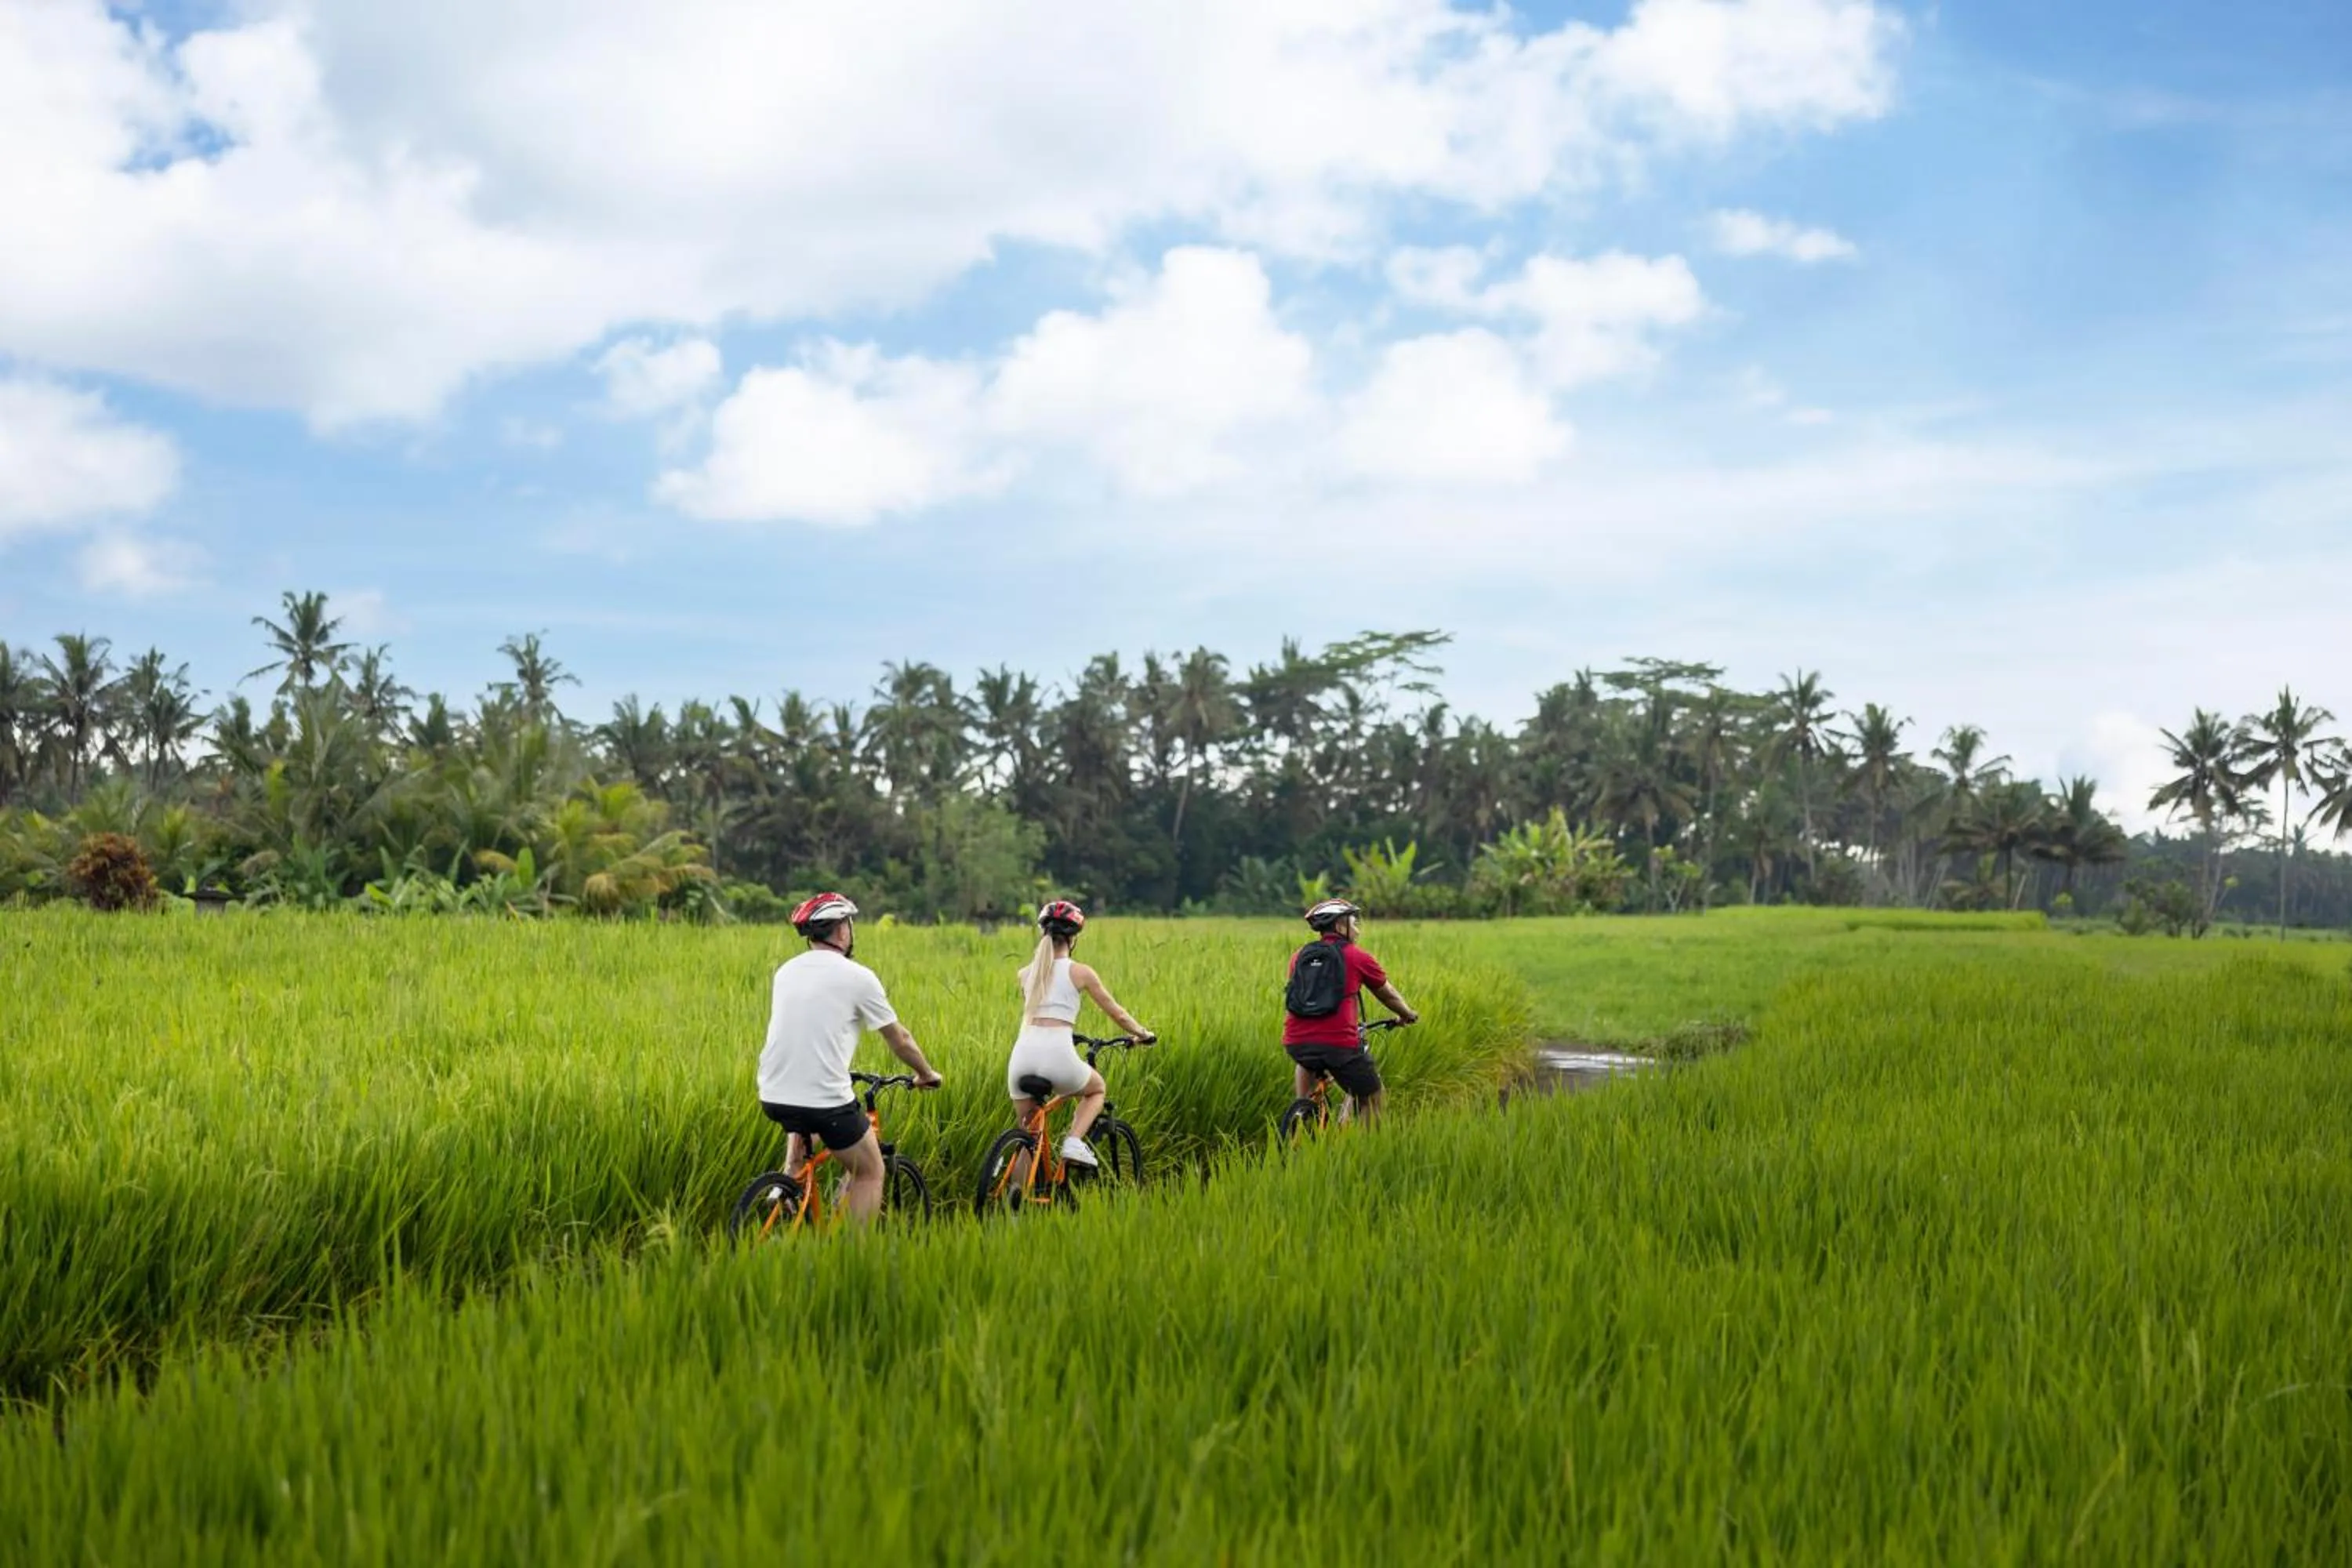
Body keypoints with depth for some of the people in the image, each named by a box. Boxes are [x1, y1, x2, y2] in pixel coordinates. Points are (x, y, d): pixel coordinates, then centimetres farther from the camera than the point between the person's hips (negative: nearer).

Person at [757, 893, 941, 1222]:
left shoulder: (785, 971, 13)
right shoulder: (857, 977, -4)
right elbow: (900, 1040, 6)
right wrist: (926, 1074, 24)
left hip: (773, 1096, 6)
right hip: (826, 1100, -6)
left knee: (801, 1130, 37)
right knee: (870, 1173, 13)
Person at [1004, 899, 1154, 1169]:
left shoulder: (1026, 974, 16)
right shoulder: (1080, 972, 6)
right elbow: (1118, 1014, 14)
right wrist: (1142, 1034, 32)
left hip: (1023, 1056, 3)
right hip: (1058, 1055, -3)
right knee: (1097, 1089, 29)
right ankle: (1074, 1142, 5)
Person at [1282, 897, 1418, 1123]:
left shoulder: (1299, 957, 17)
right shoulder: (1357, 957, 7)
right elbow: (1388, 995, 21)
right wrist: (1408, 1015, 41)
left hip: (1296, 1043, 5)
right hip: (1339, 1044, -4)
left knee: (1306, 1063, 40)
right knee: (1373, 1101, 14)